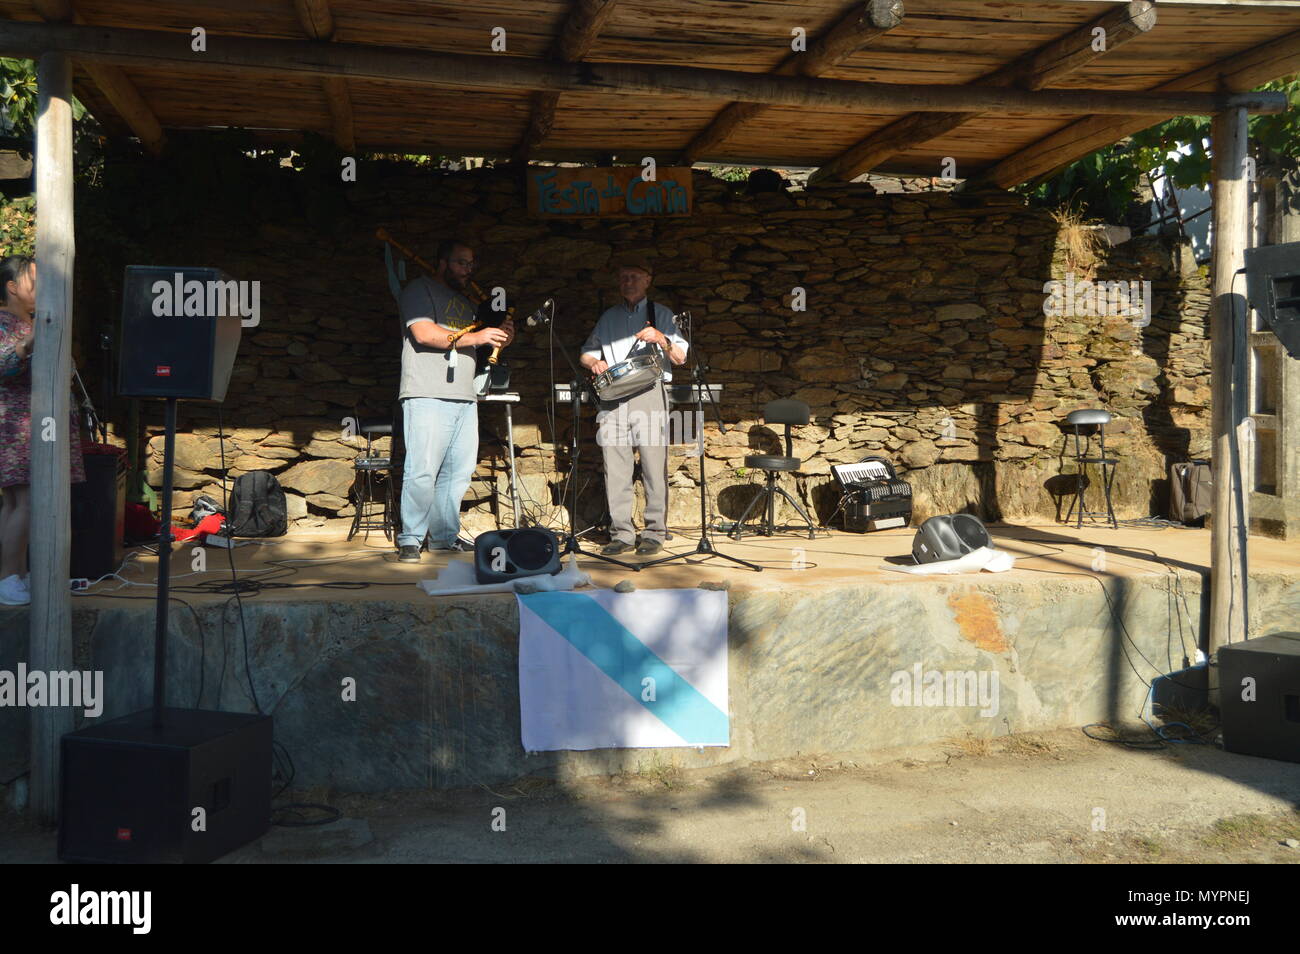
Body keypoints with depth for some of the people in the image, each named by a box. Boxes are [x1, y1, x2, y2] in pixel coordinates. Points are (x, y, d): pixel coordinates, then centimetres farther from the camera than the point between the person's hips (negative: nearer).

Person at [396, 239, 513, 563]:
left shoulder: (464, 302, 28)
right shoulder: (419, 290, 3)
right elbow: (424, 333, -12)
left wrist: (498, 339, 11)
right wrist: (474, 338, -14)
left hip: (464, 398, 8)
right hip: (428, 396, -8)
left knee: (459, 470, 4)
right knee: (423, 471, -12)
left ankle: (445, 535, 12)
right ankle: (410, 540, -6)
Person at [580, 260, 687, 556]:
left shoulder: (661, 314, 12)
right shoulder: (609, 317, 22)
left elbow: (680, 357, 5)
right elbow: (586, 352, 24)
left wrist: (661, 339, -15)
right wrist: (594, 362, 1)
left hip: (650, 394, -3)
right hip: (613, 397, 3)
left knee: (654, 465, -7)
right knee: (615, 467, -2)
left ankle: (654, 533, -2)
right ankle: (621, 533, 3)